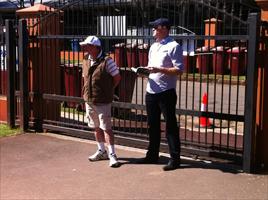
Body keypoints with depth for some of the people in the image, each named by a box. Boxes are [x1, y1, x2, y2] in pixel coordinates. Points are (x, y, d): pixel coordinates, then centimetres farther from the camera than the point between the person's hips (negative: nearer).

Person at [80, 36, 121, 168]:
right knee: (96, 127, 16)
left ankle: (112, 155, 0)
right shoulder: (86, 60, 6)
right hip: (89, 100, 7)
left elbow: (117, 78, -7)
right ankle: (101, 151, 30)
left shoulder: (106, 61, -15)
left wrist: (107, 90, 2)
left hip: (102, 102, -7)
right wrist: (86, 92, 11)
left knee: (106, 128, -6)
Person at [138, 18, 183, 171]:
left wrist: (158, 69, -23)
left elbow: (179, 70, -16)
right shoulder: (153, 47, 15)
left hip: (166, 92, -8)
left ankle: (175, 158, 7)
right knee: (153, 125, 15)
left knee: (171, 126, 0)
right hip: (151, 91, 8)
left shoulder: (173, 46, -10)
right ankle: (152, 155, 27)